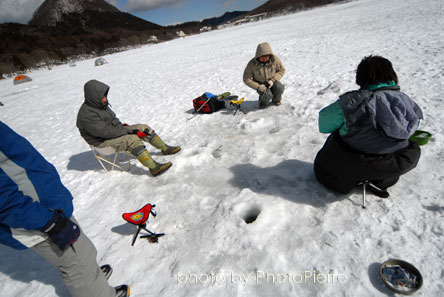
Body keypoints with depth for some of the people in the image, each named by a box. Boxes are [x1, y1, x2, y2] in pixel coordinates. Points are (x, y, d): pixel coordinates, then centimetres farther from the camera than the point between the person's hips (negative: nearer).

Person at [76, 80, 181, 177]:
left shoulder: (100, 104, 2)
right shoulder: (86, 115, -25)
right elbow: (106, 132, -28)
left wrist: (122, 125, 0)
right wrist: (129, 130, -24)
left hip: (114, 130, 9)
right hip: (103, 142, -9)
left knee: (144, 128, -4)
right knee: (132, 139, -34)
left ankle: (165, 148, 7)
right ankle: (153, 168, -37)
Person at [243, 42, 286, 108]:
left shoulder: (275, 59, -16)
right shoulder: (252, 64, -22)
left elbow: (282, 70, -4)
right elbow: (246, 79, -18)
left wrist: (273, 80, -20)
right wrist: (258, 87, -29)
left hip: (272, 82, 3)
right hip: (261, 84, -2)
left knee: (279, 88, -29)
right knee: (267, 95, -32)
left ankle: (276, 100, 6)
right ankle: (263, 101, 7)